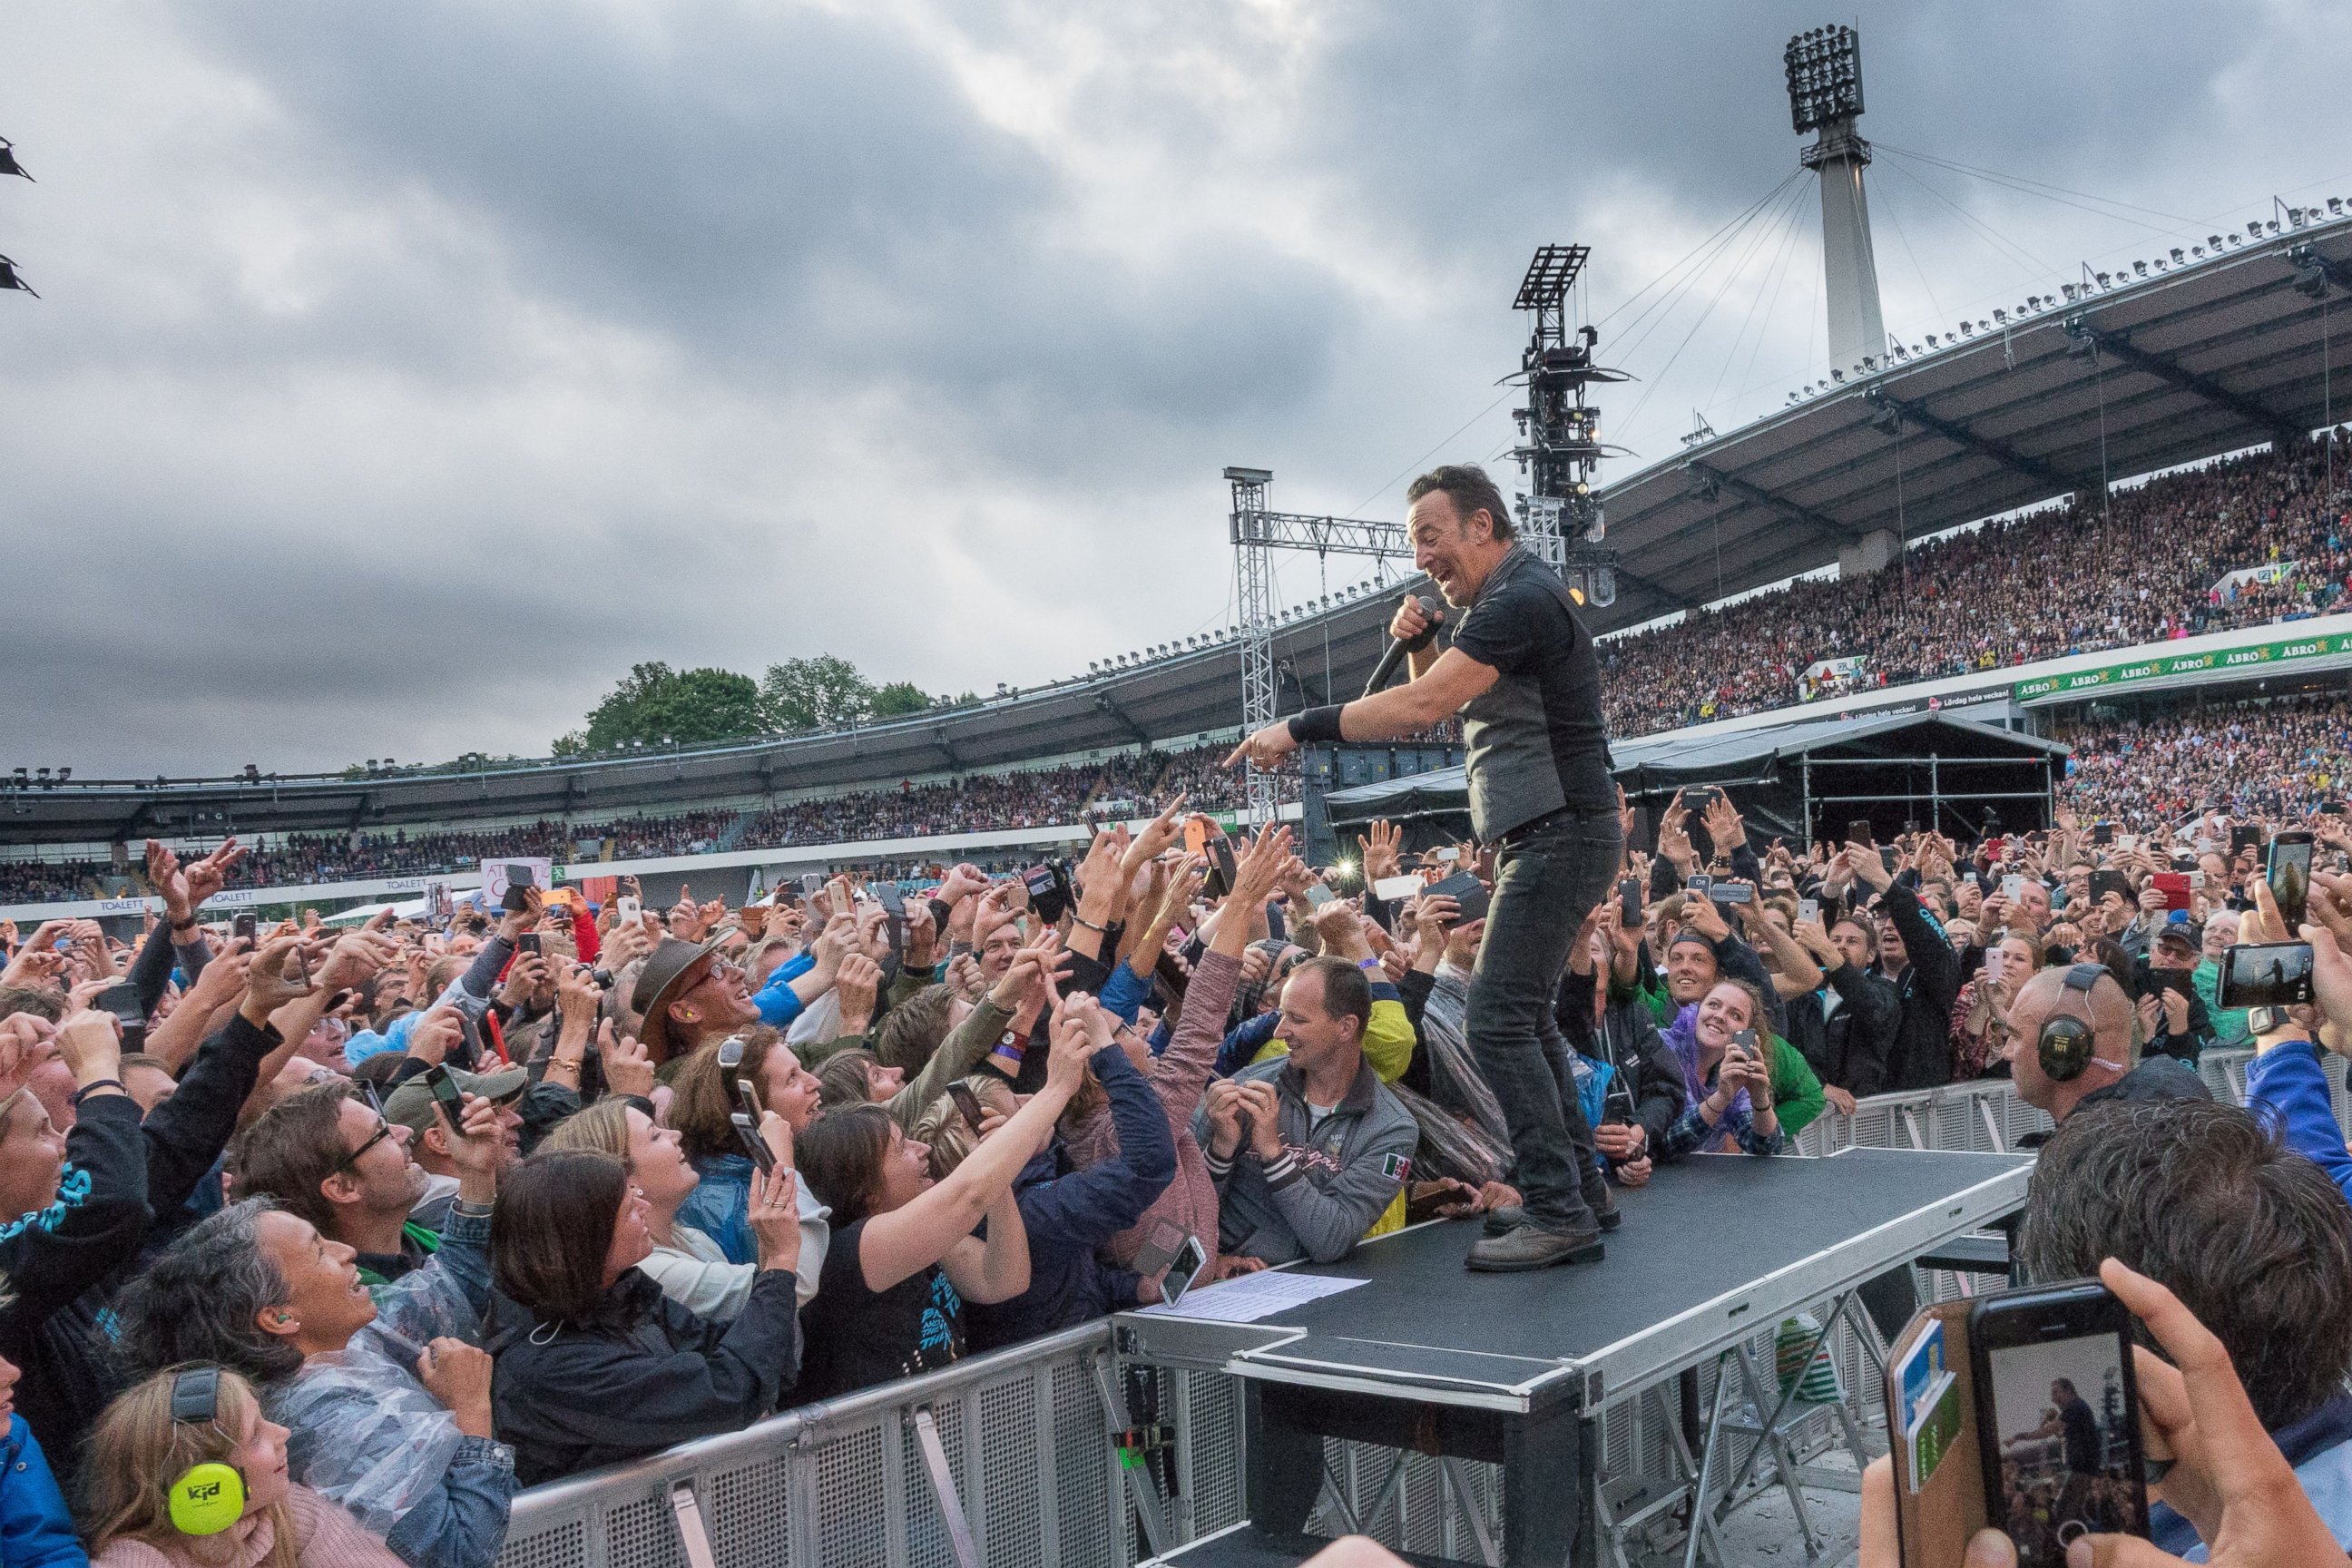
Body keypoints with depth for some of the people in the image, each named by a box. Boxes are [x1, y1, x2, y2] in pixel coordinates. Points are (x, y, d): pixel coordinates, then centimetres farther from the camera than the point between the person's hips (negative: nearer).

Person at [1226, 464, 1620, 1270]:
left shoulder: (1521, 598, -16)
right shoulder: (1510, 598, 17)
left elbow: (1418, 709, -25)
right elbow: (1438, 700, 22)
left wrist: (1298, 729, -21)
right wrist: (1420, 644, 2)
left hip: (1560, 834, -11)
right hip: (1546, 837, 11)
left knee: (1498, 1021, -13)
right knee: (1525, 1017, 14)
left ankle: (1560, 1214, -10)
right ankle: (1583, 1188, 22)